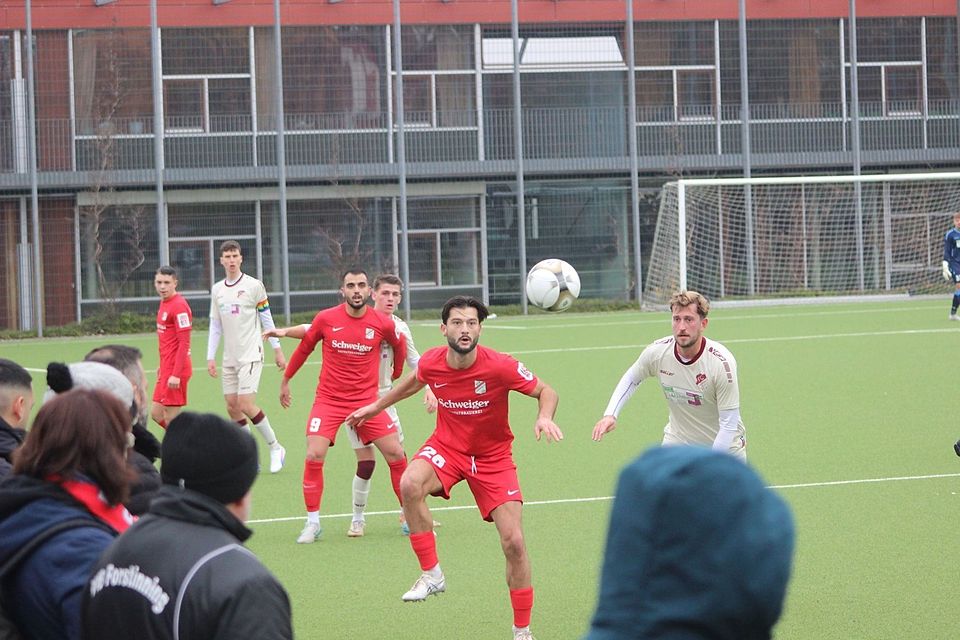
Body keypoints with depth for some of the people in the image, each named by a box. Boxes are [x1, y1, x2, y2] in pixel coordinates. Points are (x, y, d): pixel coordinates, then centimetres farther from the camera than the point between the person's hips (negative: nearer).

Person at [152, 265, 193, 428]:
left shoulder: (179, 306, -16)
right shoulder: (164, 303, 13)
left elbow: (184, 343, -20)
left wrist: (176, 374, -24)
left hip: (175, 369, -10)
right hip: (166, 368, 10)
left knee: (170, 419, -5)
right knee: (156, 414, 12)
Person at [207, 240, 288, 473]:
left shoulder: (254, 285, -5)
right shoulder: (217, 290, 9)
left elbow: (266, 319, 0)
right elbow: (215, 325, 13)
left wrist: (277, 350, 1)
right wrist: (211, 357, 8)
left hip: (251, 354, -5)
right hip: (229, 357, 5)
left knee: (246, 404, -14)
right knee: (232, 406, 1)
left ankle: (275, 448, 2)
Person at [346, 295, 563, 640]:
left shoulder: (500, 366, -24)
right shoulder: (431, 362, -14)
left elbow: (546, 391, -10)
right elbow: (414, 382, 12)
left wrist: (545, 417, -31)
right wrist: (376, 406, 21)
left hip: (492, 456, -1)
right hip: (447, 446, 1)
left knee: (513, 541, -8)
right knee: (410, 484, -33)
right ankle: (431, 574, -19)